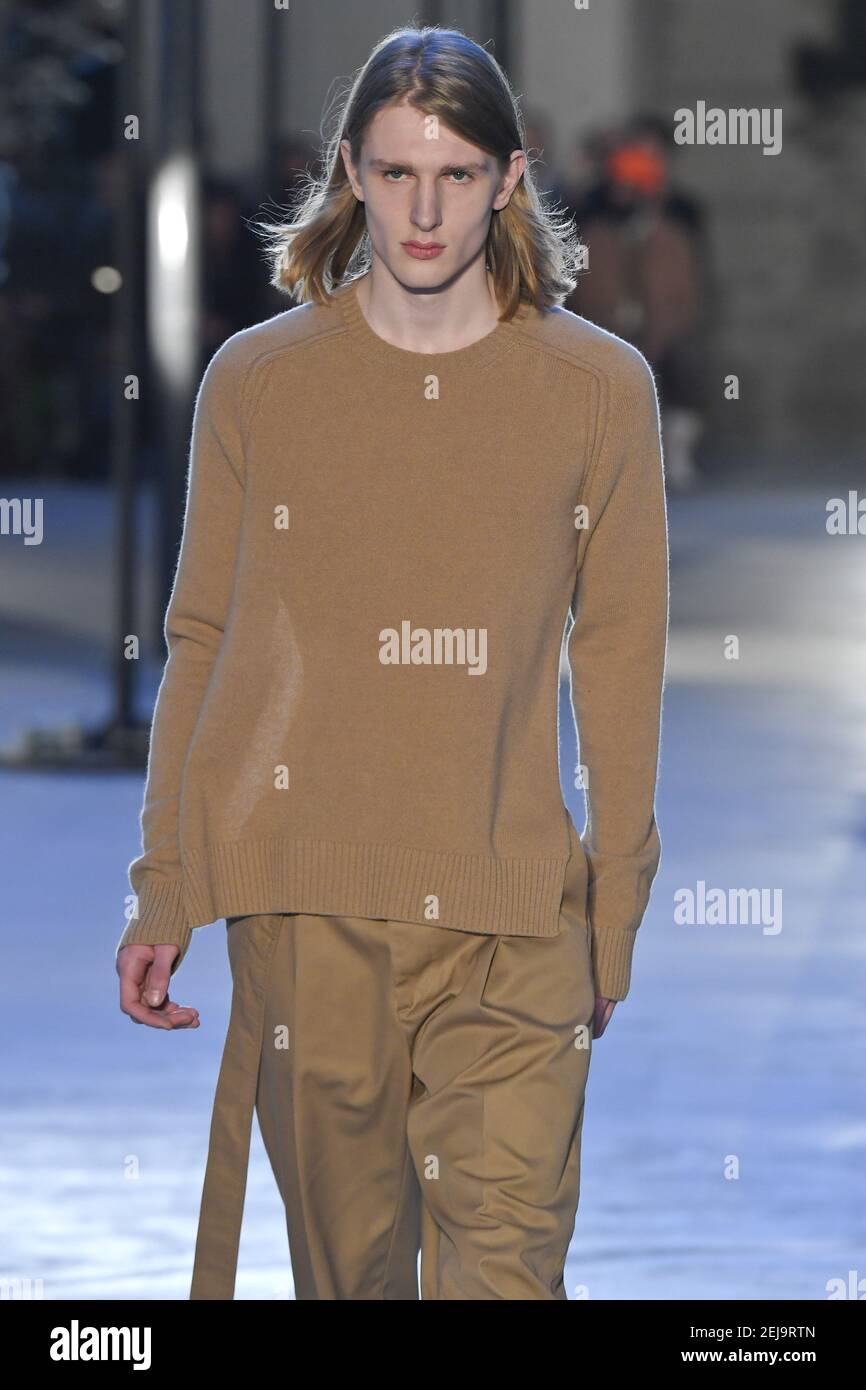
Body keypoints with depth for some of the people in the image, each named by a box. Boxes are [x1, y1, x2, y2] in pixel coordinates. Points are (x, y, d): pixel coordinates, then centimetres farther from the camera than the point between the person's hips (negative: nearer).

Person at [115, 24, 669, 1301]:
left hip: (513, 919, -1)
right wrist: (162, 895, 7)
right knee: (348, 1259, 6)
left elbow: (619, 663, 8)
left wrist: (615, 909, 8)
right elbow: (202, 646, 10)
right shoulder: (257, 382, 5)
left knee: (507, 1266, -10)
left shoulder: (600, 389, 4)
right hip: (310, 906, 1)